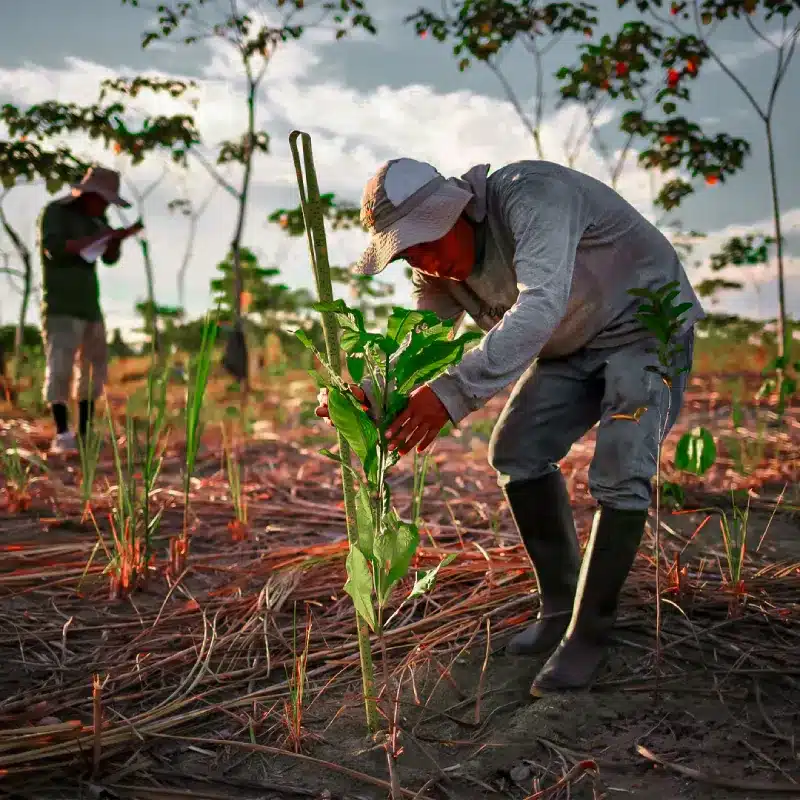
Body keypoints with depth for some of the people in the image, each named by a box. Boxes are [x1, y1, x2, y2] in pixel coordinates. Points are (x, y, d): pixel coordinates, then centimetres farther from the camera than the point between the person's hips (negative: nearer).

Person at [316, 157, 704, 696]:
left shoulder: (529, 196, -33)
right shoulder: (438, 267, -7)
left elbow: (540, 307, -47)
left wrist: (454, 392, -56)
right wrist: (363, 392, -32)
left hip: (647, 325, -7)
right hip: (572, 345, 8)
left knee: (620, 476, -18)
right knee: (516, 452, 0)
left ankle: (589, 636, -4)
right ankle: (561, 608, 13)